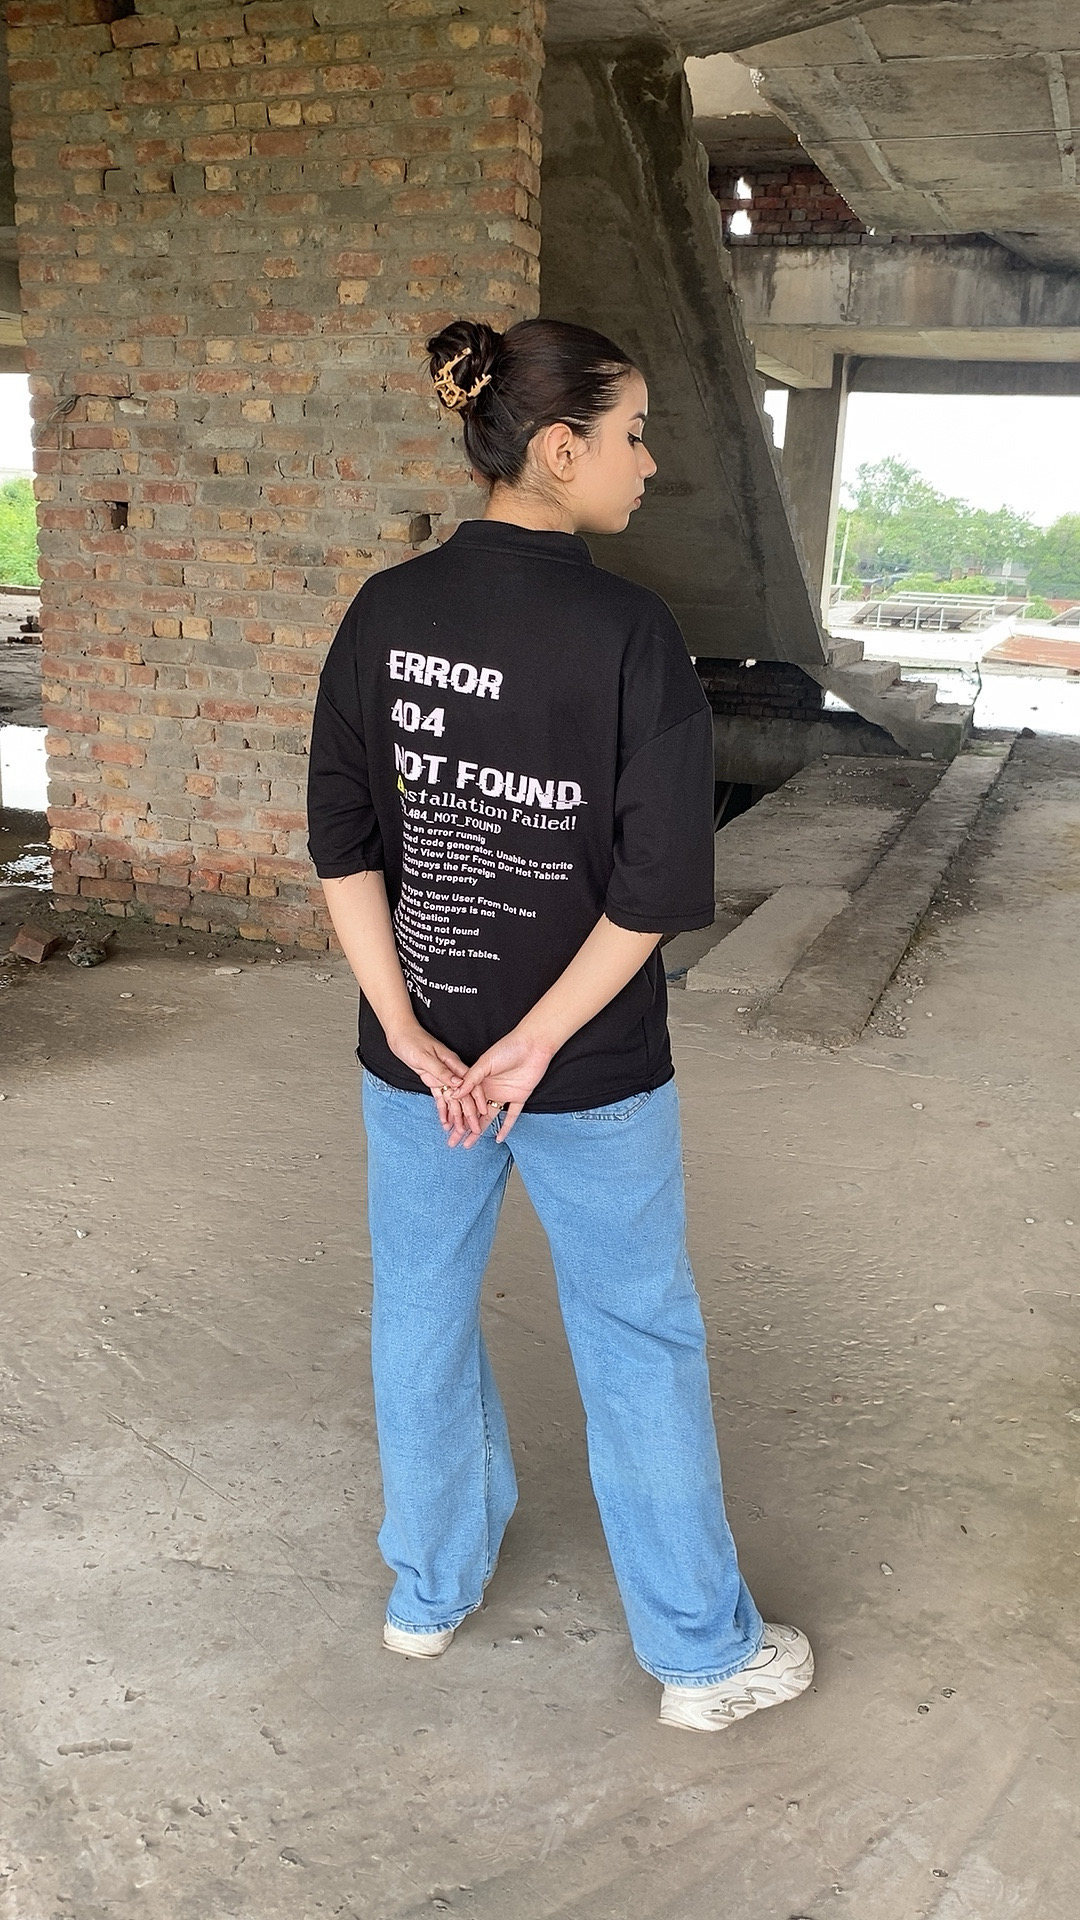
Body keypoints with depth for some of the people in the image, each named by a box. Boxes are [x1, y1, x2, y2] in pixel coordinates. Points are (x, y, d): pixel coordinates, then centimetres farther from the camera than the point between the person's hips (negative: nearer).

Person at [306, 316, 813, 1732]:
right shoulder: (629, 631, -15)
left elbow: (340, 843, -5)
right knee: (641, 1343, 12)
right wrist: (536, 1044, -12)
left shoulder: (385, 614, -3)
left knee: (423, 1314, 21)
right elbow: (661, 883, -19)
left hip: (416, 1051, 4)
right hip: (595, 1071, -4)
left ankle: (431, 1587, 42)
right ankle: (706, 1654, 30)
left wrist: (411, 1033, -7)